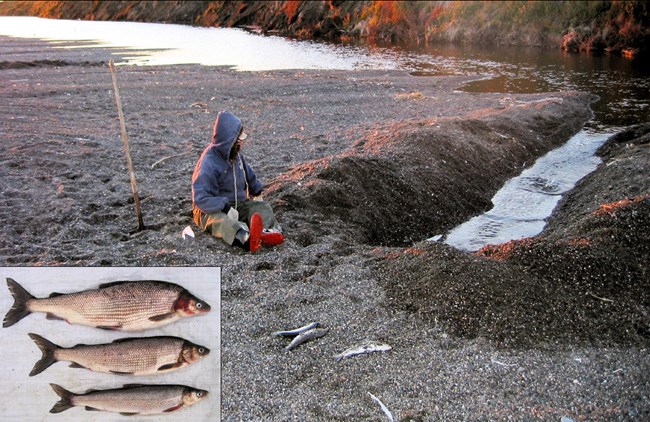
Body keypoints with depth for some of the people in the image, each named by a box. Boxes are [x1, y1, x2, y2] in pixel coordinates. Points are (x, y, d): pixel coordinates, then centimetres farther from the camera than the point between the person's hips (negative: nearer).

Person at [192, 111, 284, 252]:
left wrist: (257, 192, 11)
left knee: (263, 207, -14)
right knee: (219, 219, -38)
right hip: (212, 209, -7)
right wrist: (225, 208, -36)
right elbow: (201, 197, -27)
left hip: (237, 203, 8)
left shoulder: (236, 155, 4)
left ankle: (268, 232, -50)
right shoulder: (208, 163, -21)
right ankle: (246, 238, -73)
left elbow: (249, 175, 23)